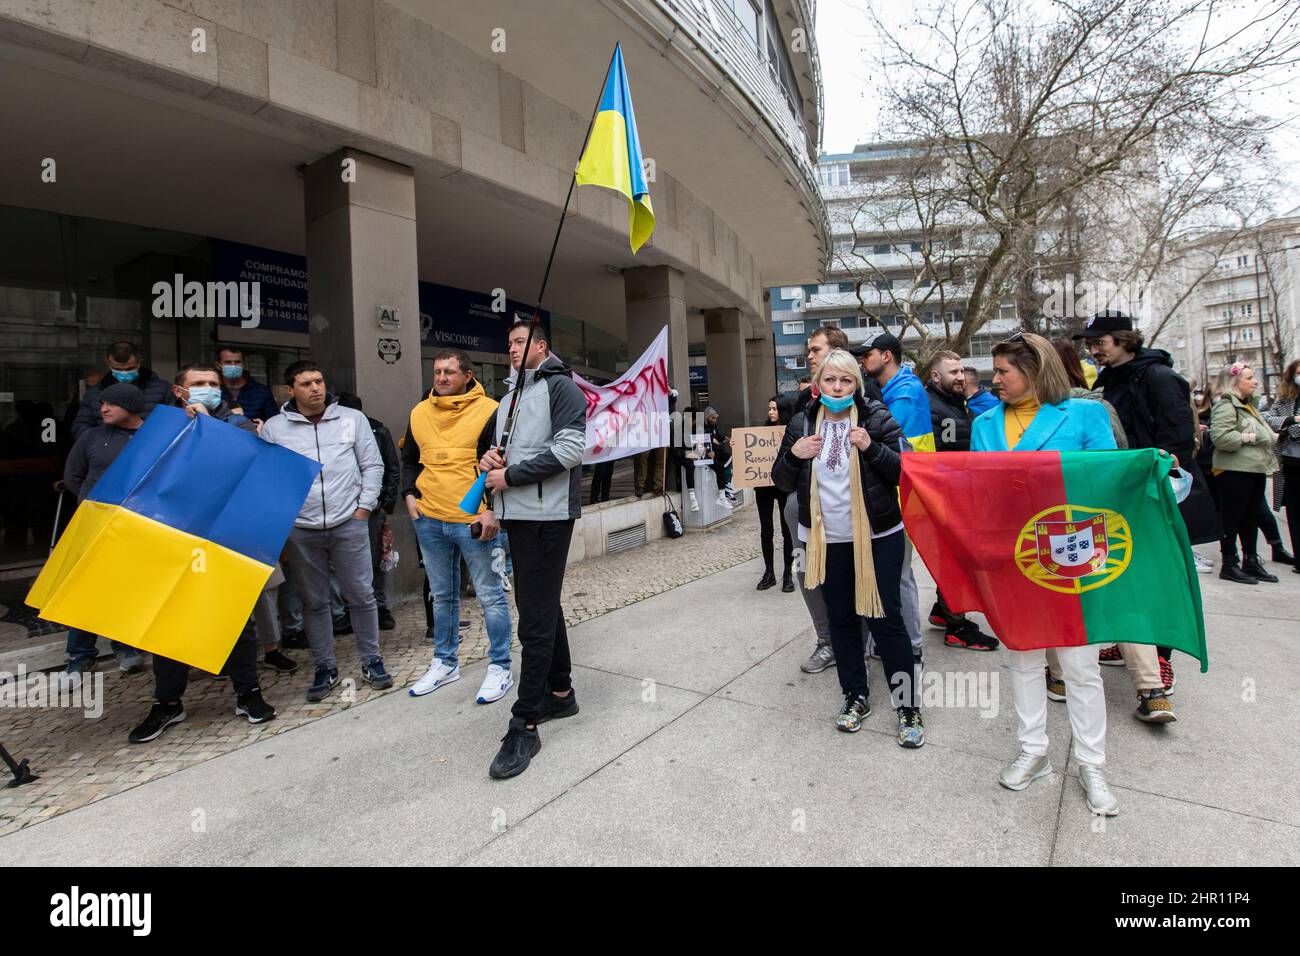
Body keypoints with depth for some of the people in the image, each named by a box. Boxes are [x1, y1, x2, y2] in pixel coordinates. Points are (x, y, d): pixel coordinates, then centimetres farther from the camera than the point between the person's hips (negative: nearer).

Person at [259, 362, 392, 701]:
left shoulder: (352, 419, 4)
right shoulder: (273, 428, 5)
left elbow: (372, 465, 4)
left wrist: (363, 507, -1)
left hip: (349, 524, -1)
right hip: (299, 530, 1)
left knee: (361, 595, 5)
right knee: (313, 601, 11)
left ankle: (371, 660, 21)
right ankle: (325, 667, 25)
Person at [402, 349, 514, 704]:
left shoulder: (489, 410, -8)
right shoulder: (420, 413, 10)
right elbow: (409, 460, 23)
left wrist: (496, 510, -15)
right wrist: (409, 495, 8)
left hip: (475, 521, -6)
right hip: (429, 521, 6)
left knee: (490, 595, 3)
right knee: (442, 596, 18)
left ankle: (500, 667, 17)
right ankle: (445, 663, 34)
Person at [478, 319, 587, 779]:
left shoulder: (560, 386, -5)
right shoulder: (510, 398, 21)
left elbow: (570, 448, -18)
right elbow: (488, 441, 30)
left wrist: (510, 475, -15)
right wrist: (488, 456, 6)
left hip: (548, 515, -9)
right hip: (518, 515, 9)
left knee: (535, 618, -7)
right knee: (542, 607, 17)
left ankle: (524, 726, 0)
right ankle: (560, 692, 32)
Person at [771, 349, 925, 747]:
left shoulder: (876, 418, -4)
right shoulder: (801, 423, 5)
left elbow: (905, 471, -7)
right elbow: (782, 482, 7)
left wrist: (871, 447, -23)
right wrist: (793, 455, -14)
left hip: (877, 537, -3)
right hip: (825, 540, 3)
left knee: (885, 618, 1)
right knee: (841, 619, 13)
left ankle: (907, 706, 16)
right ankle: (855, 697, 30)